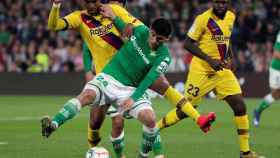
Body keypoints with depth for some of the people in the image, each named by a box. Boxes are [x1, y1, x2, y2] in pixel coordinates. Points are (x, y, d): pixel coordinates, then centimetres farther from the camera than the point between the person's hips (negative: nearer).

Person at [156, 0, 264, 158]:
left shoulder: (231, 17, 6)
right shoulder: (203, 19, -15)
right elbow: (188, 44, -14)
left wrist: (231, 58, 10)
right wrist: (209, 60, -21)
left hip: (223, 70, 6)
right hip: (202, 71, -6)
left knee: (240, 106, -4)